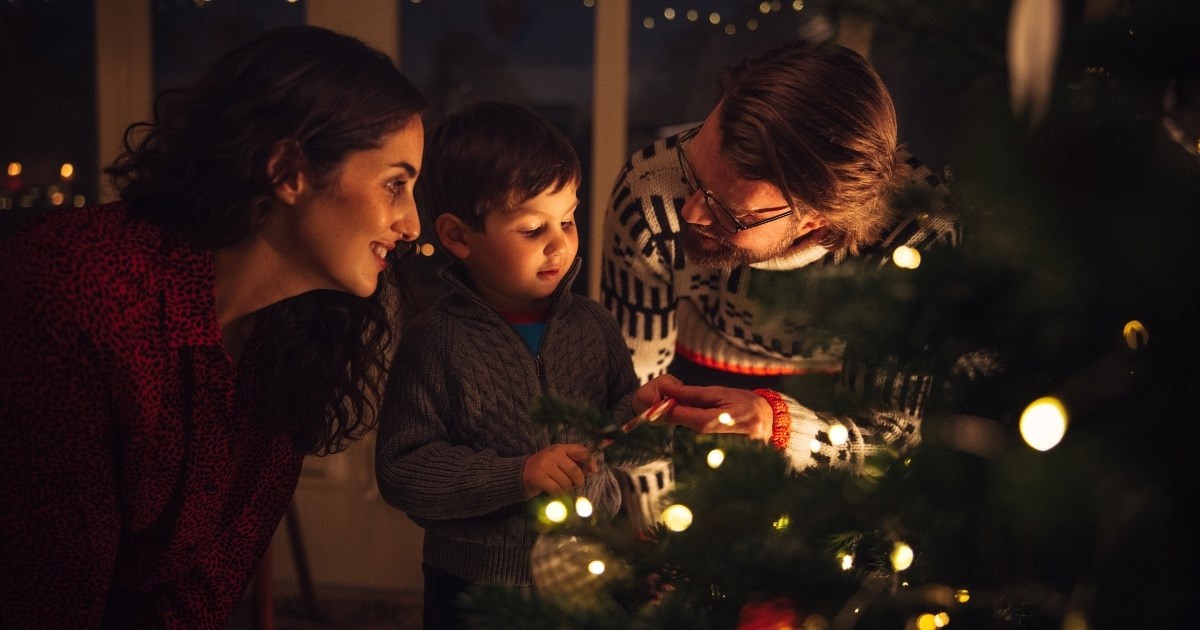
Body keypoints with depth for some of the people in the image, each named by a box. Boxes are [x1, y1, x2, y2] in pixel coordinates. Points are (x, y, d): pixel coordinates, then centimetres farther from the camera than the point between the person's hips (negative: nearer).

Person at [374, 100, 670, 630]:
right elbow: (400, 470, -16)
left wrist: (638, 409, -17)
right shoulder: (435, 341, -14)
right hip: (476, 584, -4)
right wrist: (515, 476, -23)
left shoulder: (591, 324, -2)